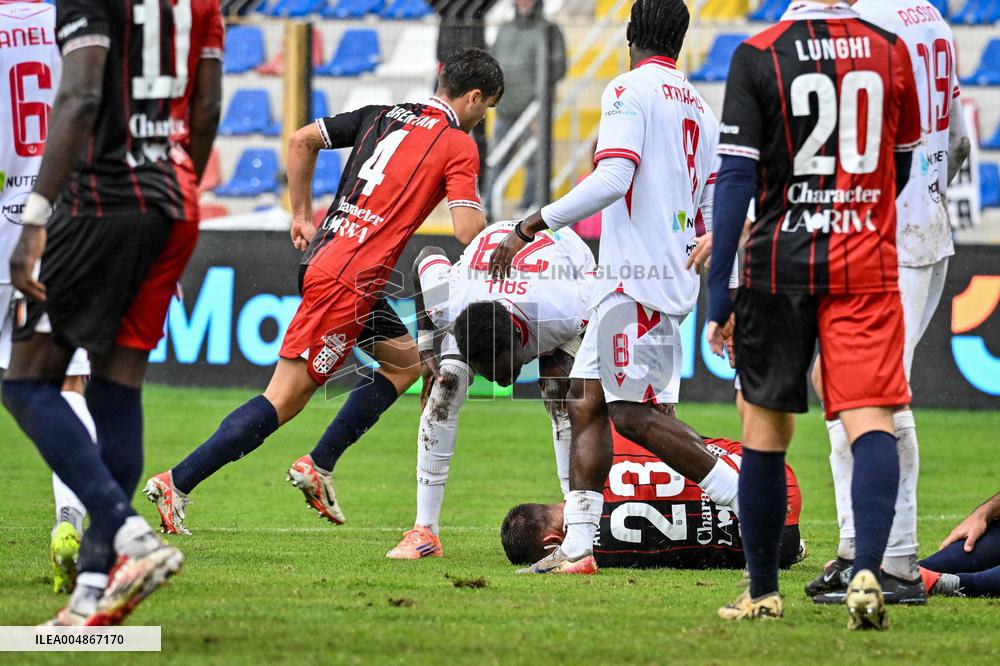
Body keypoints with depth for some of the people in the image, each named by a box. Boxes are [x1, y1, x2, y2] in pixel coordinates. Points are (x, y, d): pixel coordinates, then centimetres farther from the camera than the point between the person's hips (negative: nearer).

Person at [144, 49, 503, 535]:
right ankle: (176, 484, -10)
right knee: (284, 400, -7)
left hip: (322, 255, 8)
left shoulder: (382, 116, 15)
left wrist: (302, 215, 20)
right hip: (350, 280, -8)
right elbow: (468, 231, -14)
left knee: (406, 362, 22)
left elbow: (301, 140, 14)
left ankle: (316, 467, 16)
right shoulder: (458, 146, -5)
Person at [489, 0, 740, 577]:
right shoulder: (700, 109, 16)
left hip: (638, 278, -9)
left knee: (634, 413, -9)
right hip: (675, 271, 9)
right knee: (588, 400, 9)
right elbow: (711, 217, 17)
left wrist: (529, 228, -16)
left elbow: (611, 180, -20)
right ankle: (577, 548, 6)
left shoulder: (630, 91, -8)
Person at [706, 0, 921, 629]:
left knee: (765, 427, 11)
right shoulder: (890, 52, 3)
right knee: (872, 421, -4)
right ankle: (868, 571, -24)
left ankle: (763, 591, 18)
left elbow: (738, 176, -10)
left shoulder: (757, 57, -6)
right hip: (868, 265, 1)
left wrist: (719, 288, -7)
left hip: (779, 269, -1)